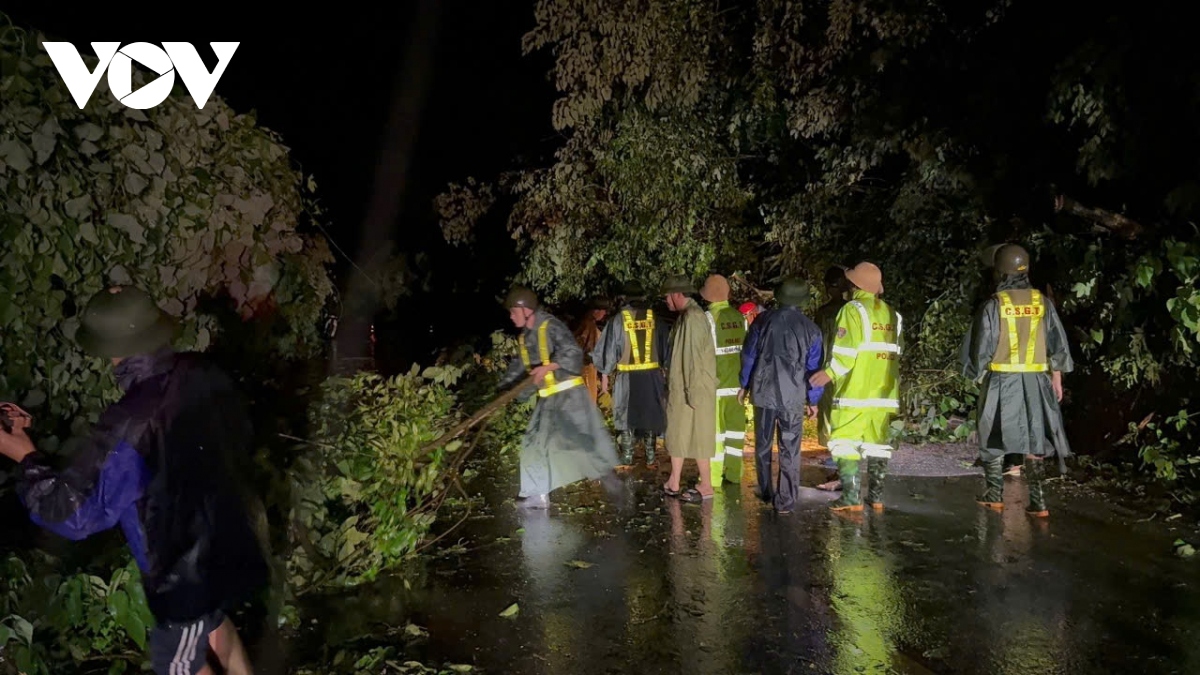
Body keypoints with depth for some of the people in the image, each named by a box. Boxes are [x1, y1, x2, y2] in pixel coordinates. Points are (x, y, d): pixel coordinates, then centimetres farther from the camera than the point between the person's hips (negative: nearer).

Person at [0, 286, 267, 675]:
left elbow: (72, 513, -20)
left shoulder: (128, 429, -34)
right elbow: (240, 441, 4)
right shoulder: (202, 374, -14)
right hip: (225, 541, 7)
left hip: (184, 570, -6)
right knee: (214, 623, 33)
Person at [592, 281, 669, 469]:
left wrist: (605, 374, 7)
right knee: (651, 415, 12)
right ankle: (650, 458, 16)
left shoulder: (619, 319, -5)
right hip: (653, 375, 2)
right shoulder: (655, 318, 2)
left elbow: (609, 348, -1)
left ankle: (627, 459, 12)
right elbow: (666, 346, 6)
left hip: (628, 376, -2)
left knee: (627, 416, 9)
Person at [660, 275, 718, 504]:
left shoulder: (693, 317, -18)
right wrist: (670, 378, 20)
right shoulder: (685, 316, 12)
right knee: (678, 434, 14)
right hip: (680, 388, 10)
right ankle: (674, 483, 22)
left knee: (696, 436, -1)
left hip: (693, 389, -10)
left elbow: (695, 356, -22)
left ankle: (706, 486, 8)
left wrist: (692, 391, -21)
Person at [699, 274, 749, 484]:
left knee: (714, 428, 1)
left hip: (716, 383, -5)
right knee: (735, 427, 10)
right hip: (737, 382, 5)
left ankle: (713, 475, 5)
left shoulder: (708, 318, -11)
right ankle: (734, 472, 16)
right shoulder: (740, 317, 4)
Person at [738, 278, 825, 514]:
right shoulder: (810, 329, -2)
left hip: (763, 392, 1)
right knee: (790, 451, 4)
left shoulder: (762, 321, -1)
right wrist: (813, 400, 9)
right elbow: (813, 367, 1)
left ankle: (766, 492, 26)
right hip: (793, 397, -1)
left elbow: (749, 356, 3)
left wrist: (745, 385, 15)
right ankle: (785, 501, 5)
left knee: (763, 446, 16)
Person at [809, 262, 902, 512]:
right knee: (878, 443, 12)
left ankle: (852, 498, -7)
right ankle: (876, 496, 15)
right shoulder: (891, 314, 10)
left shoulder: (854, 309, -8)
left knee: (845, 443, -2)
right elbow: (896, 352, 11)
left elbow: (847, 351, -15)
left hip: (855, 390, -6)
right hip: (884, 391, 7)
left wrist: (831, 373, -7)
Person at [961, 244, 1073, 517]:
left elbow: (982, 346, -7)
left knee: (994, 438, 10)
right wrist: (1057, 378, 15)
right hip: (1035, 381, 3)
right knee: (1034, 439, 8)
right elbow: (1057, 343, 7)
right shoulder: (1041, 303, 2)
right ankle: (1038, 502, 5)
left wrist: (979, 375, 9)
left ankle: (994, 495, 17)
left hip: (1001, 380, -3)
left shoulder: (994, 305, -10)